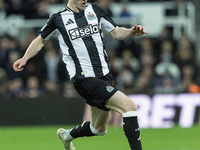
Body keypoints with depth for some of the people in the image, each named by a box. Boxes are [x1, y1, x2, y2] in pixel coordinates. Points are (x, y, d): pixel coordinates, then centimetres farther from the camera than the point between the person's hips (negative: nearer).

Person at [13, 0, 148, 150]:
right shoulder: (58, 18, 0)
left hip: (104, 75, 6)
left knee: (99, 129, 19)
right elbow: (41, 40, 16)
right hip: (84, 78, -6)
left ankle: (67, 135, 47)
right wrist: (25, 58, 4)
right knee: (129, 106, -23)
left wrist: (132, 32, -4)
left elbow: (116, 32, 16)